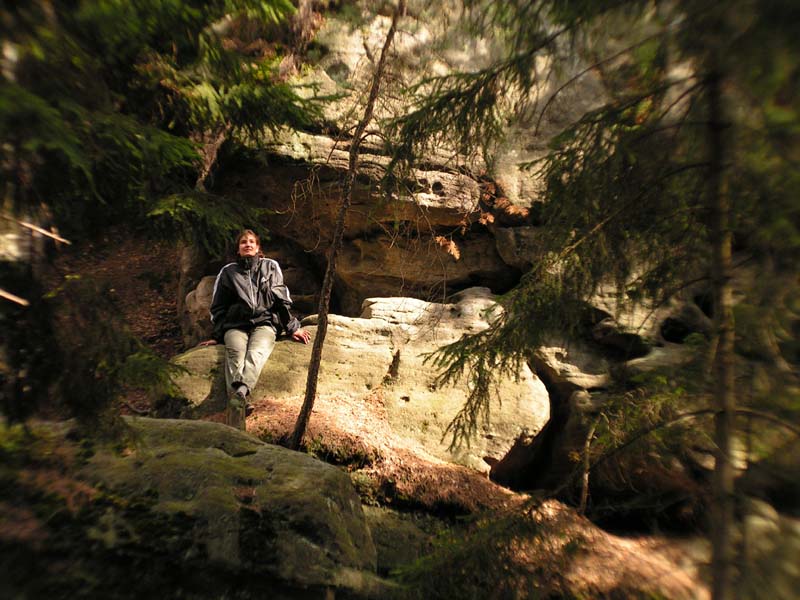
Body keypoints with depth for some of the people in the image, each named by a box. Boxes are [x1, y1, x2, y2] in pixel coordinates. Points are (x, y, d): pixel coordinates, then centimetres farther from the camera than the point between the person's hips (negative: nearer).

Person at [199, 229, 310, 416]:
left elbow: (282, 300, 14)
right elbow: (219, 307, 19)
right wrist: (217, 336, 13)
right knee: (236, 354, -32)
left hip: (264, 322, 0)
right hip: (236, 325, 1)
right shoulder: (228, 272, 16)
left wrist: (292, 327, 10)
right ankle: (239, 401, -53)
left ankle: (241, 392, -57)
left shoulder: (270, 266, 15)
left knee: (256, 353, -34)